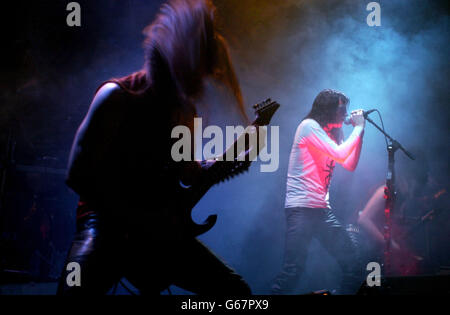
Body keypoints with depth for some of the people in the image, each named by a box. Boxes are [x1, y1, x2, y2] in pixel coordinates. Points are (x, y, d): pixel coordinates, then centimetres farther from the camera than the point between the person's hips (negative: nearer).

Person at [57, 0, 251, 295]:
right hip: (108, 220, -6)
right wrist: (139, 219, -15)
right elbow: (79, 175, -13)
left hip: (160, 226, 6)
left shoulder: (183, 108, 10)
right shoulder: (117, 96, -9)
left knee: (237, 291, 1)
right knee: (78, 288, -36)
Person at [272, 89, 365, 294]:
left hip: (322, 210, 9)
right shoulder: (309, 126, -6)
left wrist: (359, 129, 14)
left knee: (351, 261, 4)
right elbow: (340, 155, -16)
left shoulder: (330, 132, 20)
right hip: (301, 208, -9)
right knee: (293, 269, -14)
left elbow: (350, 165, 18)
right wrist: (358, 128, -3)